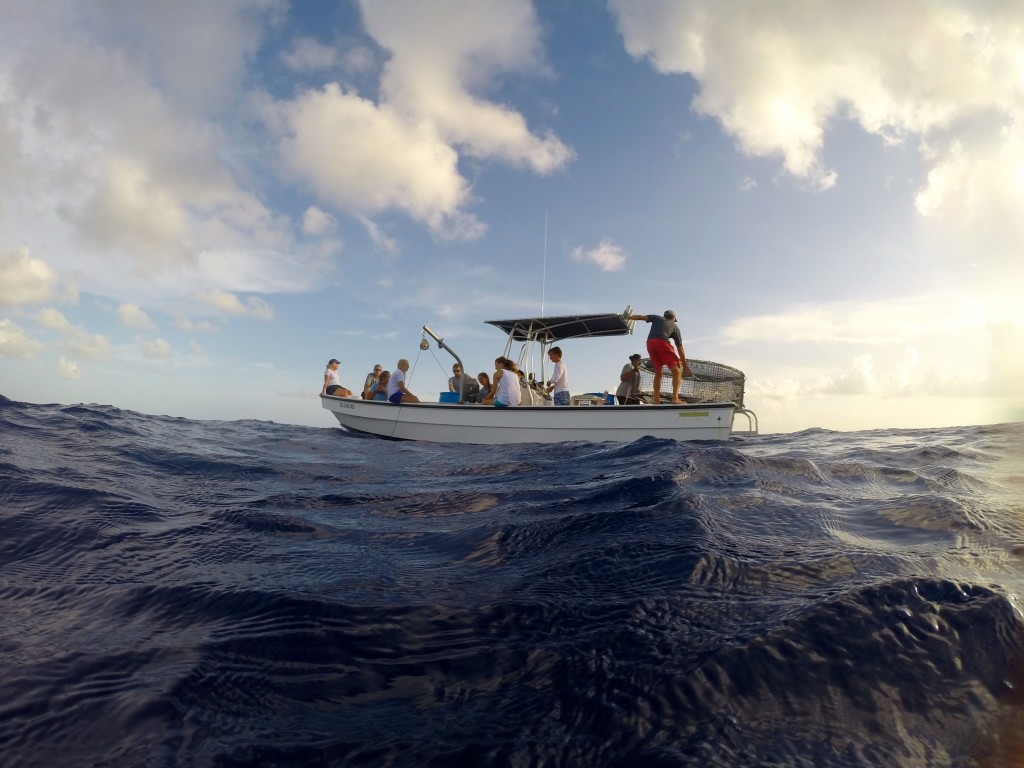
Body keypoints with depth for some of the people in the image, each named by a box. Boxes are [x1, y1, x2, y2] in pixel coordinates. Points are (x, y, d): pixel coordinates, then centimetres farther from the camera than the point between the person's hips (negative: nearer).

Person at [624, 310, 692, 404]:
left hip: (650, 343, 4)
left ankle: (656, 401, 7)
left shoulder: (656, 318, 30)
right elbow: (680, 347, 20)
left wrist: (627, 317, 21)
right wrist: (684, 365, 21)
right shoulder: (675, 327, 25)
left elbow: (641, 317, 14)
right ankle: (675, 398, -22)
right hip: (662, 342, -3)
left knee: (658, 373, 15)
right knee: (677, 371, -3)